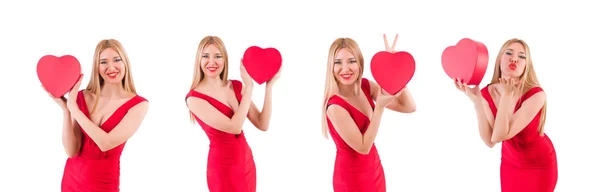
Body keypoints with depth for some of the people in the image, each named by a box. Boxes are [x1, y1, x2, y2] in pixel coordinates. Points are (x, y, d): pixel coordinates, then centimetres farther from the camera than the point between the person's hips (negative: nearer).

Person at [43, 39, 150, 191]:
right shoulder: (82, 97, -6)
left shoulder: (138, 104, -12)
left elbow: (106, 143, -23)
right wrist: (65, 108, -18)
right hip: (72, 178, 2)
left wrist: (73, 107, -19)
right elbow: (71, 151, -10)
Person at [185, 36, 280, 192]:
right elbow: (234, 127, -22)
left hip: (247, 161, 6)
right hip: (224, 167, -6)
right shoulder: (195, 98, -14)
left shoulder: (237, 86, 3)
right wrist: (249, 86, -18)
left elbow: (263, 125, -1)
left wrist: (268, 86, -8)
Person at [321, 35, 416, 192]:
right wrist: (380, 106, -27)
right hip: (353, 178, -7)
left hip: (374, 169, 7)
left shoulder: (366, 86, -5)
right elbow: (363, 147, -21)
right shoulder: (335, 106, -25)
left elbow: (409, 107, -8)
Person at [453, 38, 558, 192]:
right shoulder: (487, 93, -15)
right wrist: (476, 100, -31)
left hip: (539, 164, -4)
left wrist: (507, 94, -38)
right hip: (510, 163, 4)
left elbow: (499, 136, -32)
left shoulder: (536, 95, -29)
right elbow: (490, 141, -24)